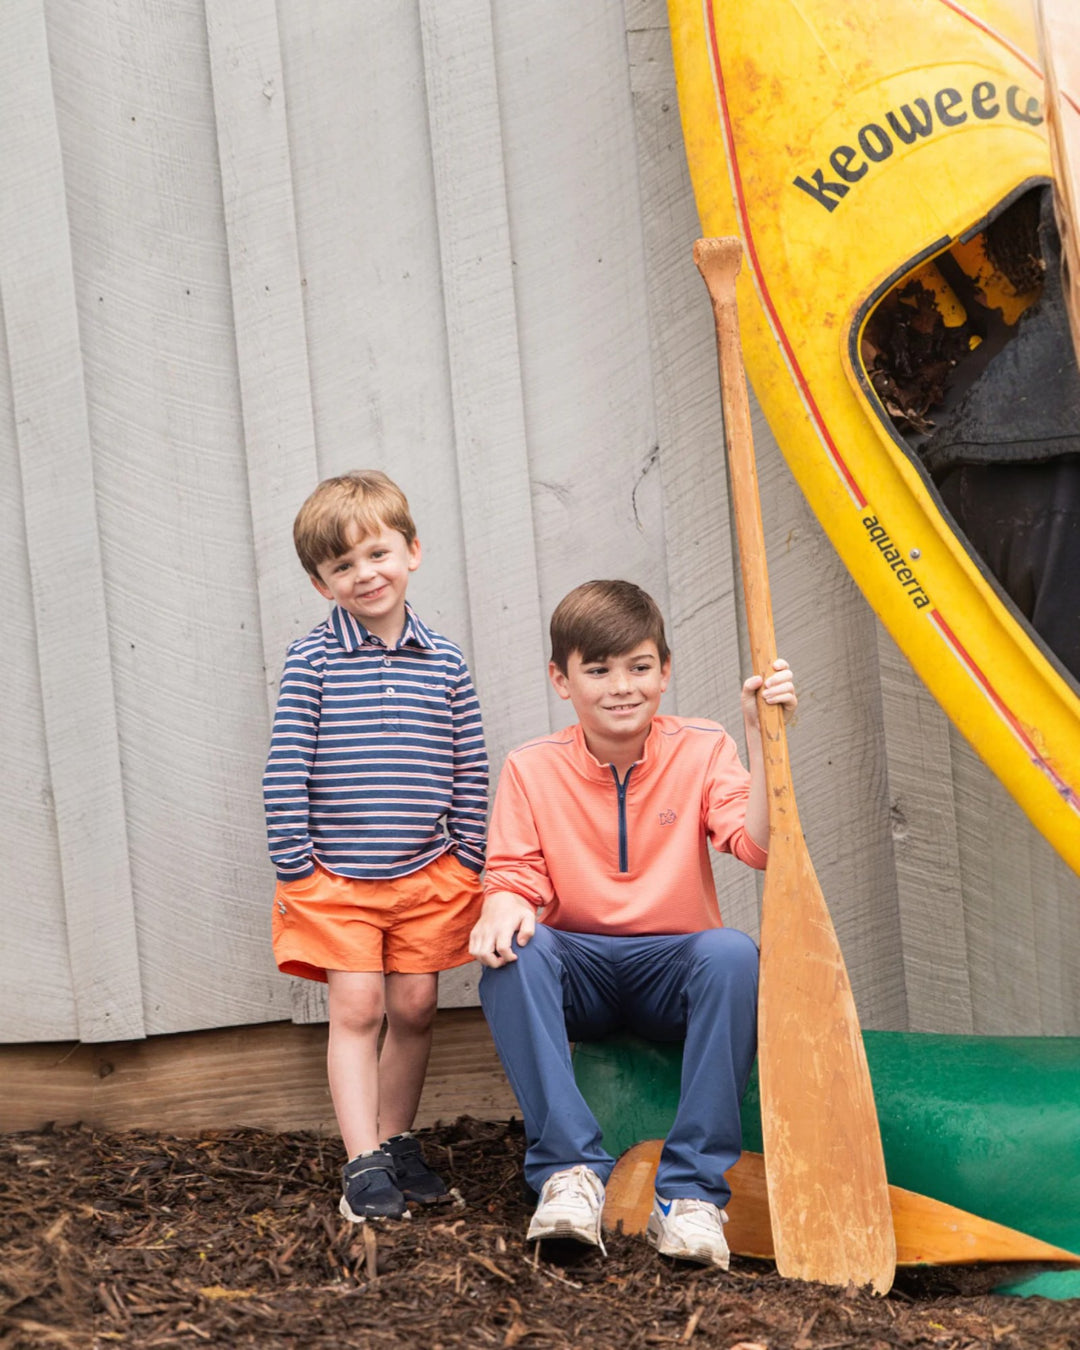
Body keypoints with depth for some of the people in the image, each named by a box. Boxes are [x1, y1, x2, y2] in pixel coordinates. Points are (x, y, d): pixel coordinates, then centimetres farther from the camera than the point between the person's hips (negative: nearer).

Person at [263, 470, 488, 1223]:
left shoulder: (444, 665, 2)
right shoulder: (312, 661, -5)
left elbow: (471, 774, 7)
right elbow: (286, 770, -4)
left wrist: (470, 867, 5)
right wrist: (293, 867, -6)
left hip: (428, 875, 3)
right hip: (333, 877, -2)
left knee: (415, 1007, 7)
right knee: (356, 1007, -6)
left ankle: (396, 1141, 25)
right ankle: (363, 1163, -2)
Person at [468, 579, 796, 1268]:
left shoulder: (701, 750, -1)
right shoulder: (532, 769, 0)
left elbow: (759, 845, -15)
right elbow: (515, 874, -2)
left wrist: (762, 738, -26)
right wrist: (505, 904, -26)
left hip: (673, 971, 0)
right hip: (579, 973, 0)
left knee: (734, 954, -34)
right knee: (512, 951, -32)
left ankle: (692, 1188, -30)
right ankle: (571, 1169, -30)